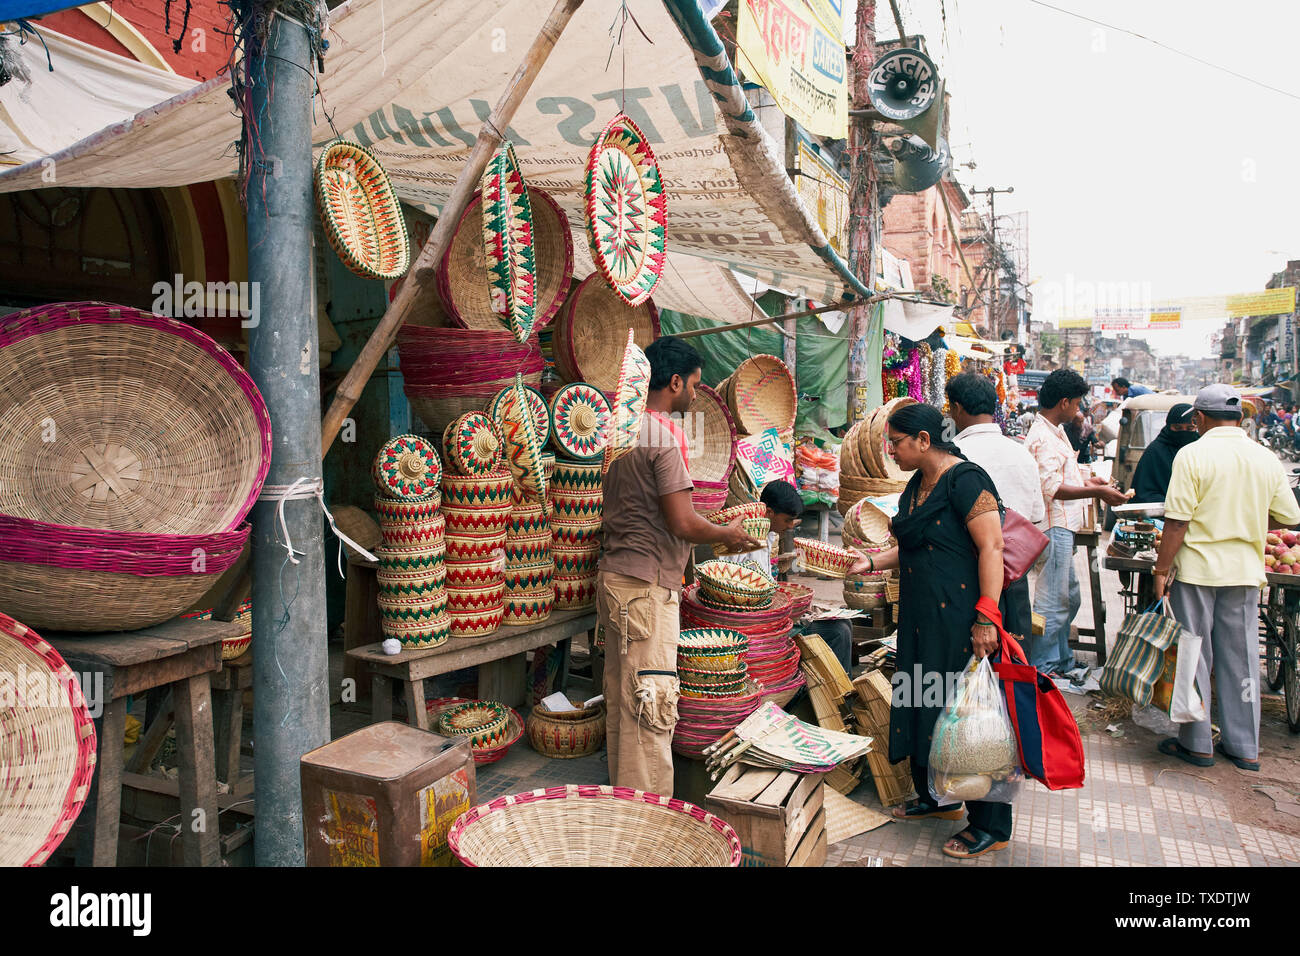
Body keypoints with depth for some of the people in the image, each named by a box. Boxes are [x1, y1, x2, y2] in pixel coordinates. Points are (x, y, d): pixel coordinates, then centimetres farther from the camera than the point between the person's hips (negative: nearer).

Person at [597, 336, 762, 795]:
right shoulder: (664, 436, -15)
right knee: (651, 709, -3)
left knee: (622, 702, 16)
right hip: (647, 587, -10)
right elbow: (682, 523, -19)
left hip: (616, 577, 10)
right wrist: (726, 534, 0)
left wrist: (676, 577, 24)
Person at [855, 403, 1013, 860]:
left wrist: (986, 617, -23)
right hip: (922, 617, 9)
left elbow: (991, 548, -19)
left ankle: (990, 826, 14)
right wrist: (873, 562, 8)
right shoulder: (916, 484, 13)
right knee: (923, 705, 16)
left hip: (961, 618, -9)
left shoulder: (965, 479, -15)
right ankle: (936, 797, 35)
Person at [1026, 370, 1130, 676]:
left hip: (1063, 527, 11)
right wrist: (1097, 492, -21)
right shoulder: (1043, 437, -18)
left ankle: (1062, 662, 30)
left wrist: (1085, 481, 19)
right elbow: (1051, 488, -25)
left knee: (1069, 598, 19)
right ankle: (1042, 670, 4)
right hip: (1053, 527, -11)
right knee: (1053, 603, -5)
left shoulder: (1055, 431, 17)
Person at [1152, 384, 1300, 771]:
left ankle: (1196, 743, 14)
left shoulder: (1192, 455, -12)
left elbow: (1177, 521, -16)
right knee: (1241, 658, 13)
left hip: (1198, 568, -4)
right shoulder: (1267, 459, 2)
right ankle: (1244, 747, 21)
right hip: (1246, 570, 4)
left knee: (1193, 656, 6)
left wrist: (1161, 569, -8)